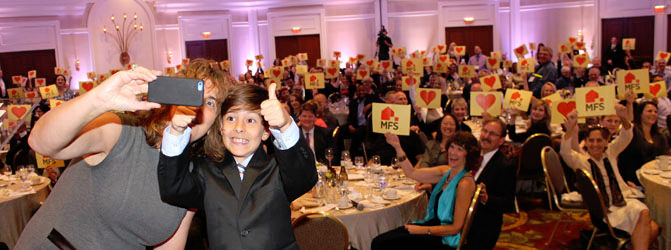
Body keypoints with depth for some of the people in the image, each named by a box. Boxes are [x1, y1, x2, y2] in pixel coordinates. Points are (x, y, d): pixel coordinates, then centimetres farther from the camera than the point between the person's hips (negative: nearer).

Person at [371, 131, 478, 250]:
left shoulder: (465, 182, -17)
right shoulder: (446, 171, 7)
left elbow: (456, 228, -16)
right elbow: (412, 172, 11)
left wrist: (423, 230, -17)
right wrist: (397, 147, 2)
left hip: (446, 240, -7)